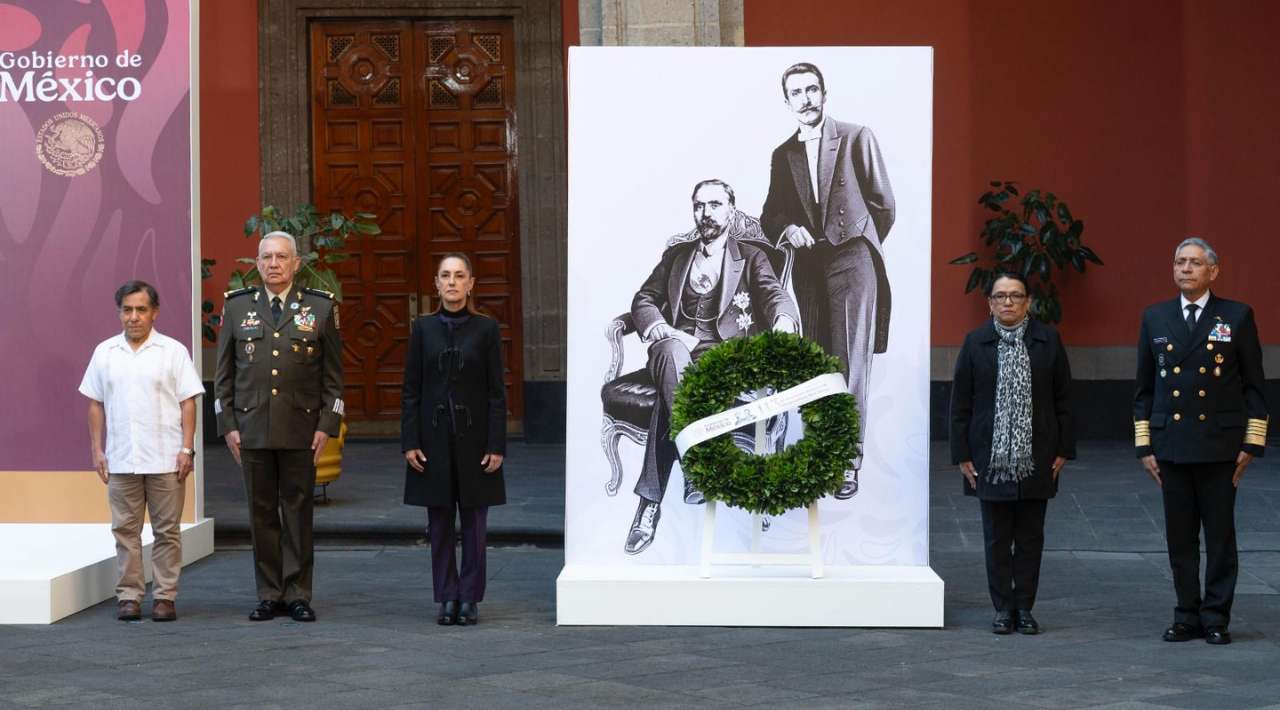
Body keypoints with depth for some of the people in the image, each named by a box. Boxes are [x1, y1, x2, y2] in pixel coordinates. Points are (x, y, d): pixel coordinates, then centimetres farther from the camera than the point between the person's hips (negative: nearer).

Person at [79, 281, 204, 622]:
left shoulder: (173, 351, 2)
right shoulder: (105, 353, 9)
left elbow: (188, 403, 0)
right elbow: (96, 405, 12)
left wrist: (186, 449, -7)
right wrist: (97, 450, 6)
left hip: (165, 461, -2)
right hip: (121, 461, 2)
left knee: (167, 531, 2)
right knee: (125, 530, 4)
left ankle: (165, 597, 7)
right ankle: (129, 595, 10)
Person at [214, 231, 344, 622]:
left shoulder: (321, 307, 3)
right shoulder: (237, 307, 7)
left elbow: (333, 374, 4)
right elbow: (224, 373, 9)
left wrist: (327, 425, -4)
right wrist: (228, 425, 2)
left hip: (300, 429, -1)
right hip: (252, 427, 1)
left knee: (298, 512, 2)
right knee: (261, 513, 5)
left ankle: (297, 594, 9)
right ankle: (269, 595, 12)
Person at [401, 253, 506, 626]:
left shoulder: (486, 329, -1)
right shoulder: (423, 328, 3)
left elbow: (497, 391, -2)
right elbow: (410, 389, 3)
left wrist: (496, 445, -7)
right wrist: (409, 441, -4)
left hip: (473, 436, -1)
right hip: (434, 436, 1)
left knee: (474, 520, 3)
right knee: (439, 520, 5)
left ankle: (470, 599, 11)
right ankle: (447, 598, 12)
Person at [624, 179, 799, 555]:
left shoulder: (750, 256, 17)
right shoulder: (677, 253, 25)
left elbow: (774, 294, -1)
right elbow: (644, 300, 19)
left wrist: (784, 322, -26)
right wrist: (663, 331, -5)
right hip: (677, 343, 2)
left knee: (668, 395, -35)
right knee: (672, 354, -39)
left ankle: (650, 502, -40)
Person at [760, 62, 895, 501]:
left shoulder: (857, 138, 3)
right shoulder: (783, 155, 14)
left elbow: (882, 202, 6)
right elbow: (771, 213, 15)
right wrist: (786, 229, -7)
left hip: (851, 262, -4)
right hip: (807, 264, 4)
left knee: (851, 362, -9)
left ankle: (850, 460, -9)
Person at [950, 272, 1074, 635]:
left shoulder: (1048, 341, 1)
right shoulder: (975, 343, 1)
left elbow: (1063, 400, 4)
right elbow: (960, 403, 2)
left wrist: (1063, 450, 0)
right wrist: (962, 455, -2)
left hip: (1036, 457, 0)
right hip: (991, 458, 0)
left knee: (1030, 536, 6)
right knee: (997, 537, 5)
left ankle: (1025, 608, 15)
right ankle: (1003, 608, 13)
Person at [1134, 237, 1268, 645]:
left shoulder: (1237, 317, 1)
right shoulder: (1154, 318, 8)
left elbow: (1254, 386, 2)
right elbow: (1144, 389, 11)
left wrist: (1252, 444, -3)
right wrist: (1144, 445, 6)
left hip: (1219, 445, -2)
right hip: (1172, 446, 2)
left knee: (1220, 535, 2)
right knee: (1179, 536, 5)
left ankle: (1216, 617, 8)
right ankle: (1187, 616, 13)